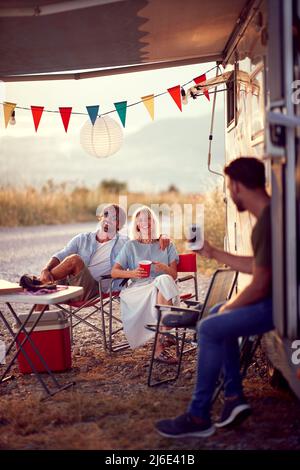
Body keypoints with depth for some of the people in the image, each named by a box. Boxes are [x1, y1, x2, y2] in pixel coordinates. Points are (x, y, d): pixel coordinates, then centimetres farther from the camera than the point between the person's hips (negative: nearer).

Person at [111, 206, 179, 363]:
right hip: (139, 289, -1)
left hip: (164, 286, 2)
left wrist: (164, 268, -13)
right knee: (163, 282, -35)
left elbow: (174, 275, 11)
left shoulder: (166, 245, 21)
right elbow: (114, 272, 9)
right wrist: (132, 273, -11)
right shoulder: (131, 246, 18)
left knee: (164, 279, -37)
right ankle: (165, 334, -38)